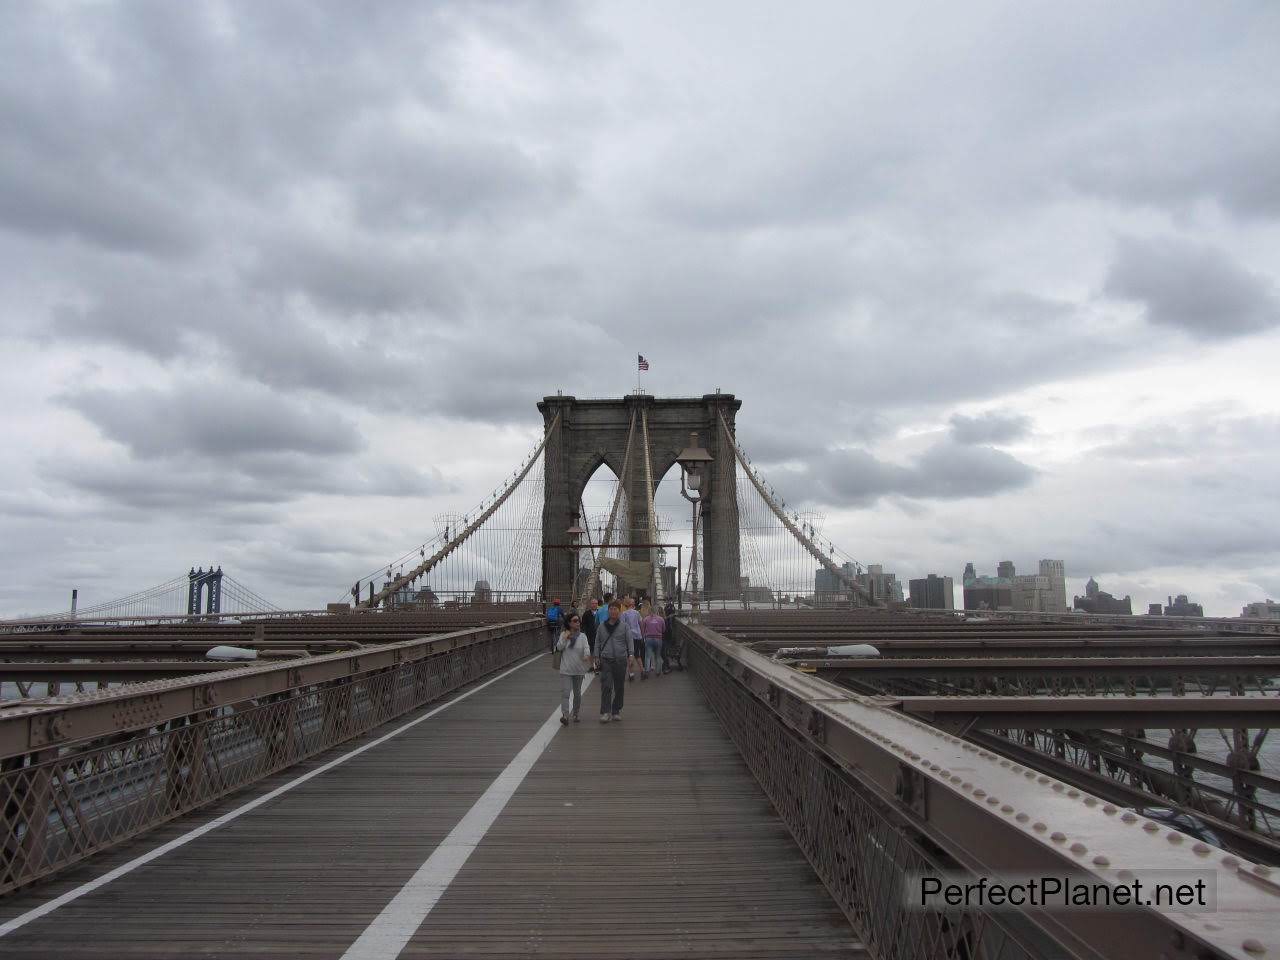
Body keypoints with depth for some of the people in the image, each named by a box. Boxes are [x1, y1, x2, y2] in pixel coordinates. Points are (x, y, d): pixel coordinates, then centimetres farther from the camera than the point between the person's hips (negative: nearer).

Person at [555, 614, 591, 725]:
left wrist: (587, 655, -35)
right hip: (565, 670, -1)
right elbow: (559, 647, -6)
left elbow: (586, 647, -15)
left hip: (578, 670, 1)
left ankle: (575, 714, 29)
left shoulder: (582, 636, 1)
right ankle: (565, 715, -20)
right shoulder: (564, 634, 2)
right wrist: (565, 638, -20)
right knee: (565, 693, -13)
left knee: (577, 694, 12)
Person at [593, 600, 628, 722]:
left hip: (620, 660, 0)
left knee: (619, 687, 8)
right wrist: (597, 656, 6)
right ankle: (605, 712, -9)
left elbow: (629, 642, 4)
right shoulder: (602, 627, 8)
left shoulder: (624, 626, 4)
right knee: (606, 686, -10)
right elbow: (597, 643, 14)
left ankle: (616, 711, 20)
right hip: (606, 660, 0)